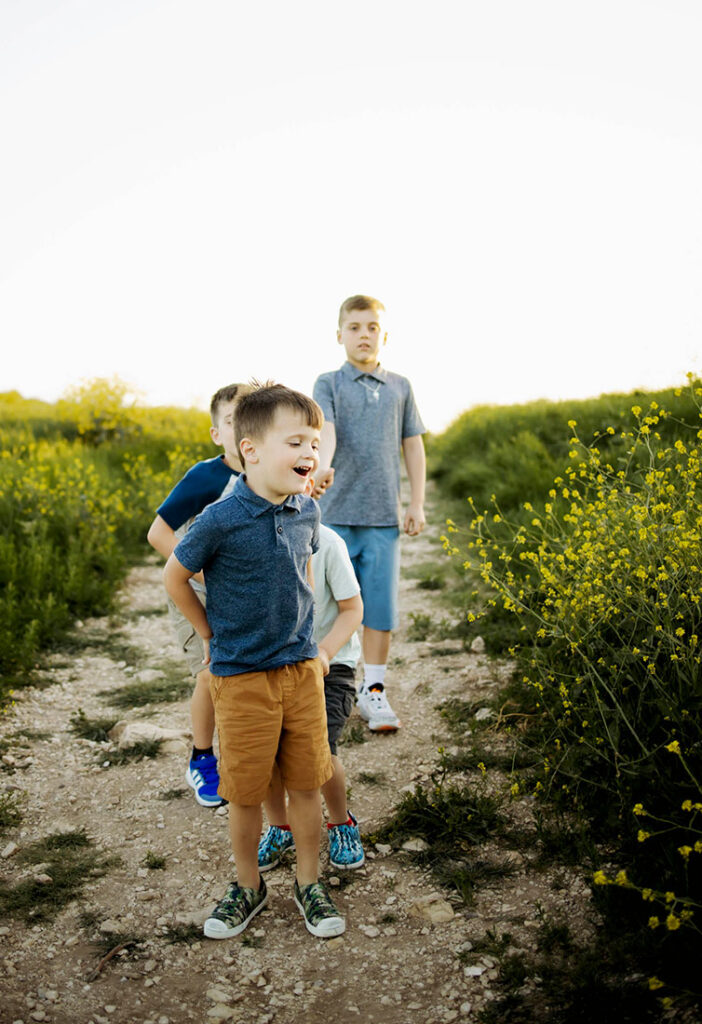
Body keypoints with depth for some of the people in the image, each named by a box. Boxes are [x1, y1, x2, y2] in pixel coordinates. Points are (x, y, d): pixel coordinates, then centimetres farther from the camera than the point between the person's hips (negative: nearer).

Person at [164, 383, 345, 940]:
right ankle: (248, 886, 32)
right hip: (241, 677, -4)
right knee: (246, 792, 9)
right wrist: (212, 635, 1)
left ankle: (309, 884, 31)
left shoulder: (307, 511, -3)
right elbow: (175, 577, -4)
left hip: (301, 669, 4)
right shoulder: (221, 521, -19)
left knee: (306, 783, 11)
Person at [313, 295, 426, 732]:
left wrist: (417, 504, 8)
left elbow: (413, 446, 14)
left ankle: (373, 689, 16)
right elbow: (325, 429, -15)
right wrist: (323, 465, -37)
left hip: (384, 515, 2)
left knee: (381, 604, 4)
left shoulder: (400, 387, 11)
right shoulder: (329, 383, 2)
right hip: (338, 511, -2)